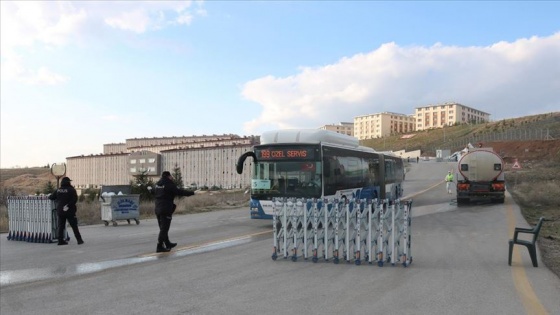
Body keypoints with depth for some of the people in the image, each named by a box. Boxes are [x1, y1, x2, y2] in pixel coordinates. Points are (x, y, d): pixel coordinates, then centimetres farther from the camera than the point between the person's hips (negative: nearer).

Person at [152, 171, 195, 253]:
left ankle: (167, 244, 31)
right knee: (164, 229, -5)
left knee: (163, 228, 18)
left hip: (158, 209, 9)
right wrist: (191, 192, -4)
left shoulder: (157, 184, 11)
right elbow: (179, 192, -15)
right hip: (166, 209, -9)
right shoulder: (169, 184, -14)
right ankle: (159, 247, -5)